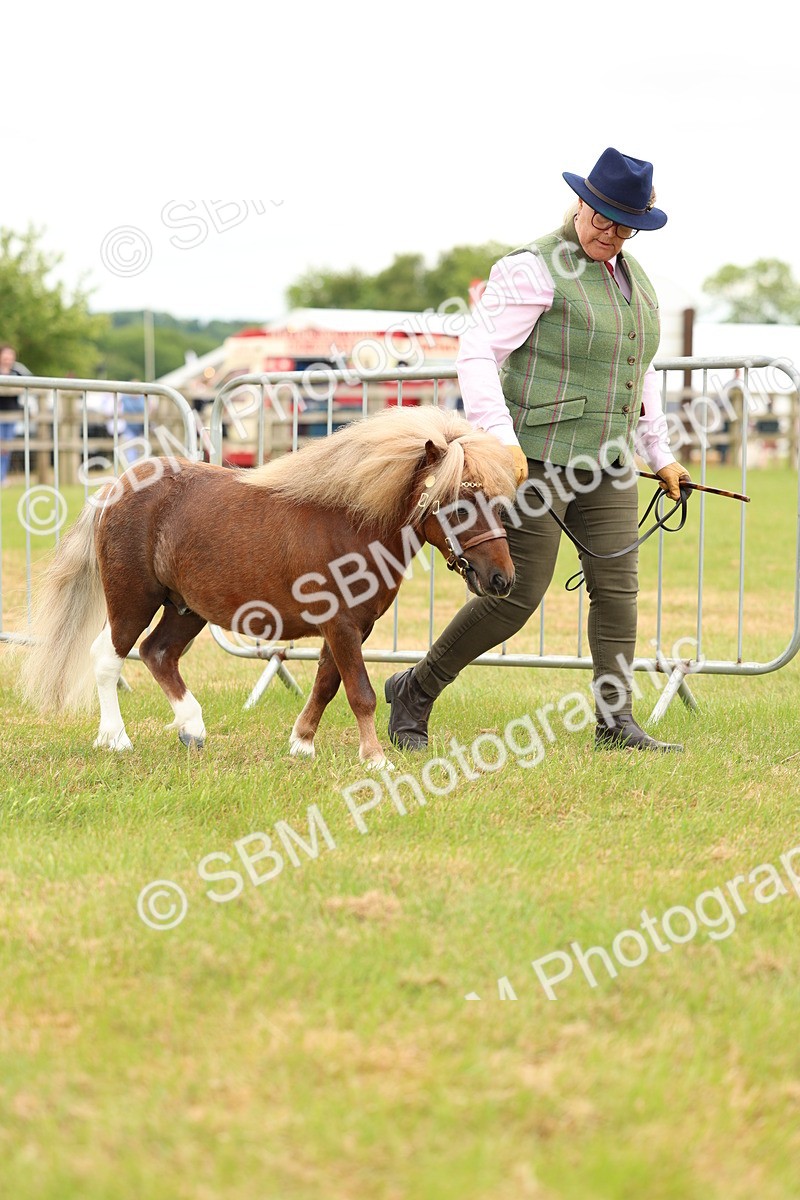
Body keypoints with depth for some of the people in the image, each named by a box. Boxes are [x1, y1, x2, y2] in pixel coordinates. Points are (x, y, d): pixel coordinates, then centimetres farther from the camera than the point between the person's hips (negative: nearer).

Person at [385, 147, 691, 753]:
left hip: (604, 462, 8)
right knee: (518, 595, -6)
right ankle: (416, 690, 10)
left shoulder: (635, 277, 14)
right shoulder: (535, 270, -12)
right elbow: (478, 353, -17)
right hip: (537, 458, -7)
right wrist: (501, 442, -26)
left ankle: (616, 722, 5)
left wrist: (660, 454, 21)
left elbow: (641, 373, 25)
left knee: (618, 584, 0)